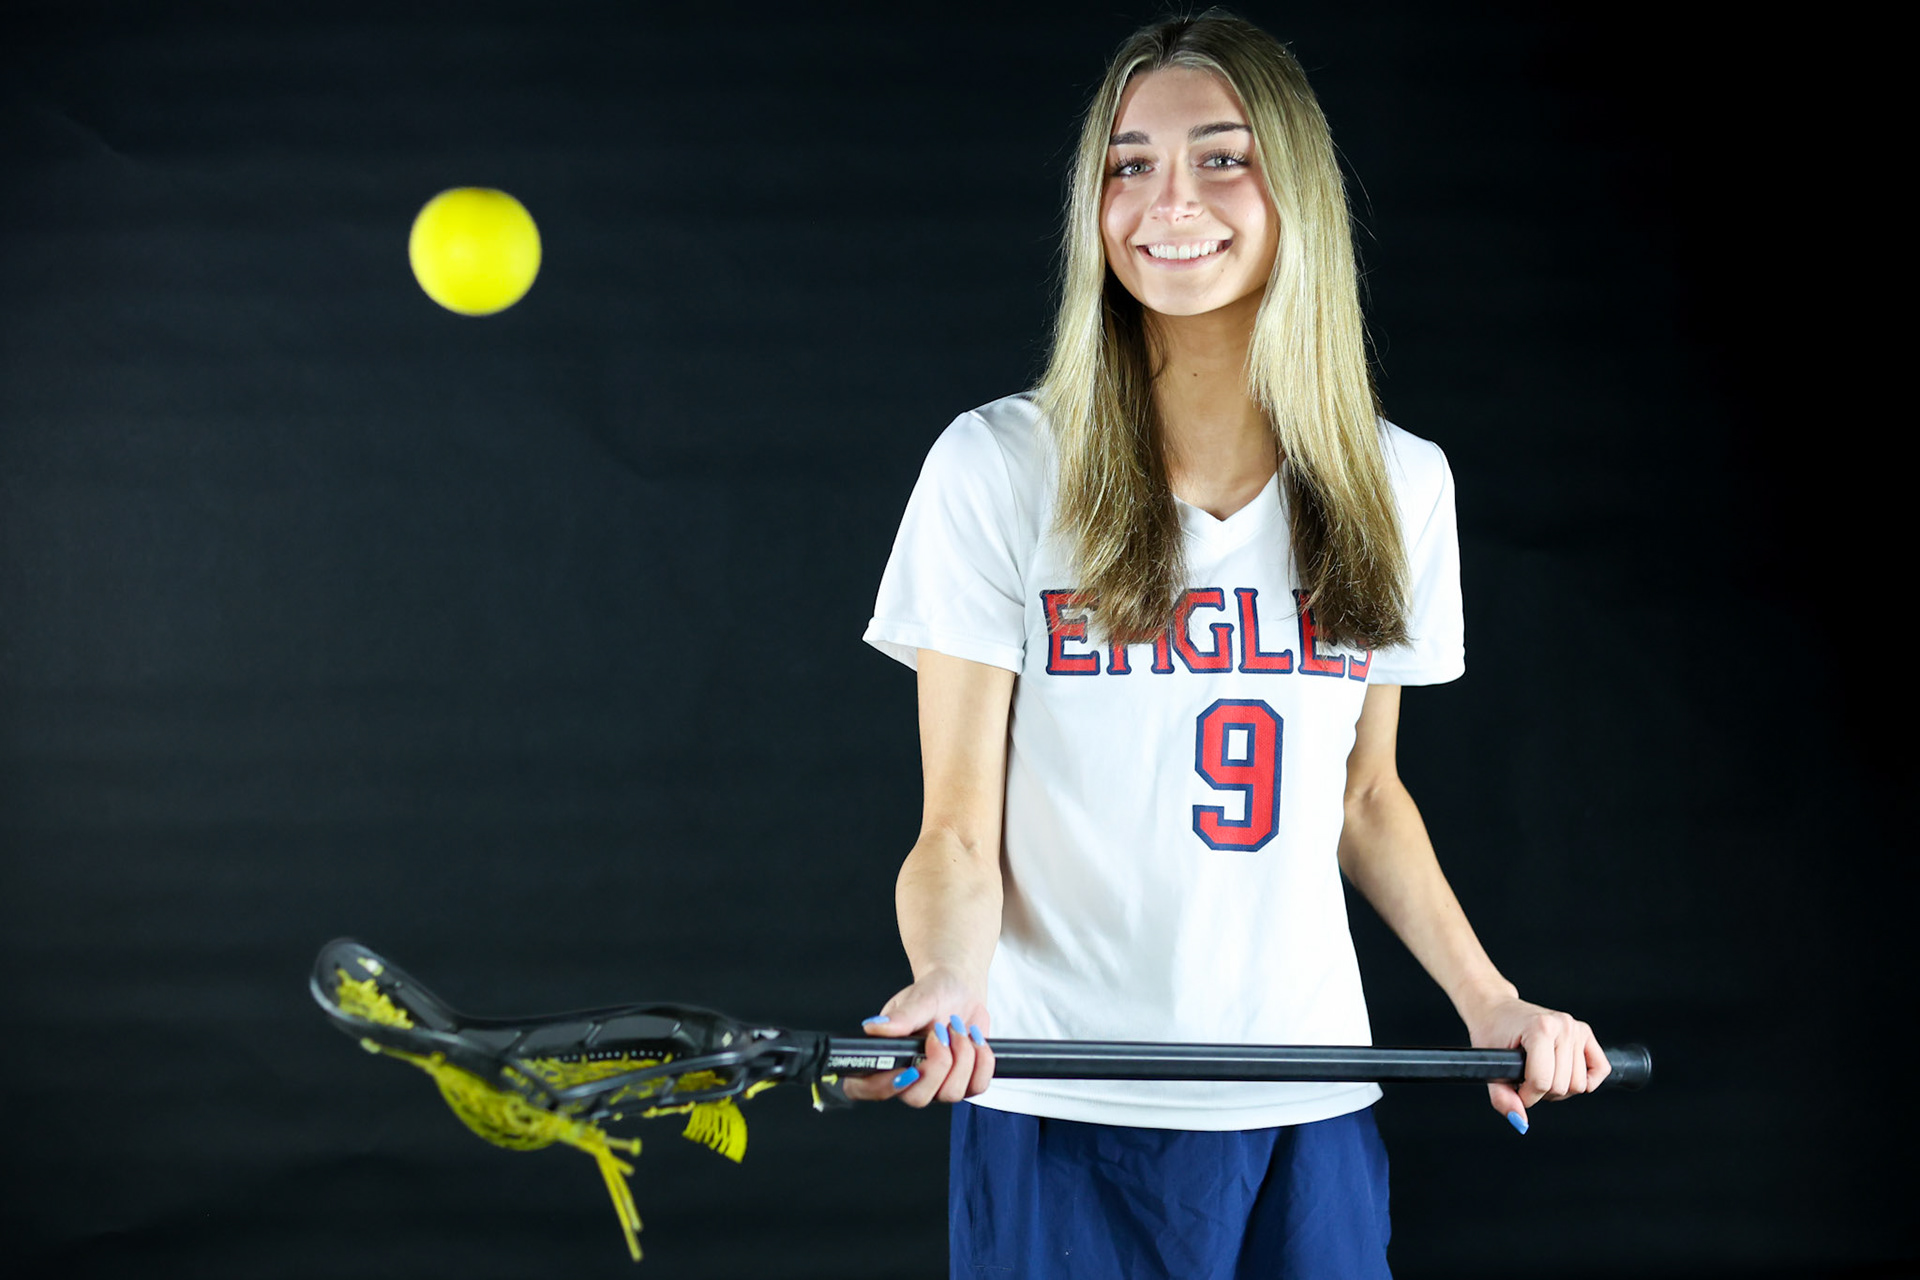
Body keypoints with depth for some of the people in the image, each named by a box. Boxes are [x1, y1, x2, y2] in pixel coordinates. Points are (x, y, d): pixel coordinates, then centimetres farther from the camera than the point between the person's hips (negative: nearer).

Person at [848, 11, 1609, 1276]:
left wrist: (1486, 998, 9)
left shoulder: (1401, 483, 5)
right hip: (1062, 1117, -3)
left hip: (1311, 1122, 3)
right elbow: (960, 831, -6)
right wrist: (947, 982, -24)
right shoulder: (999, 467, -6)